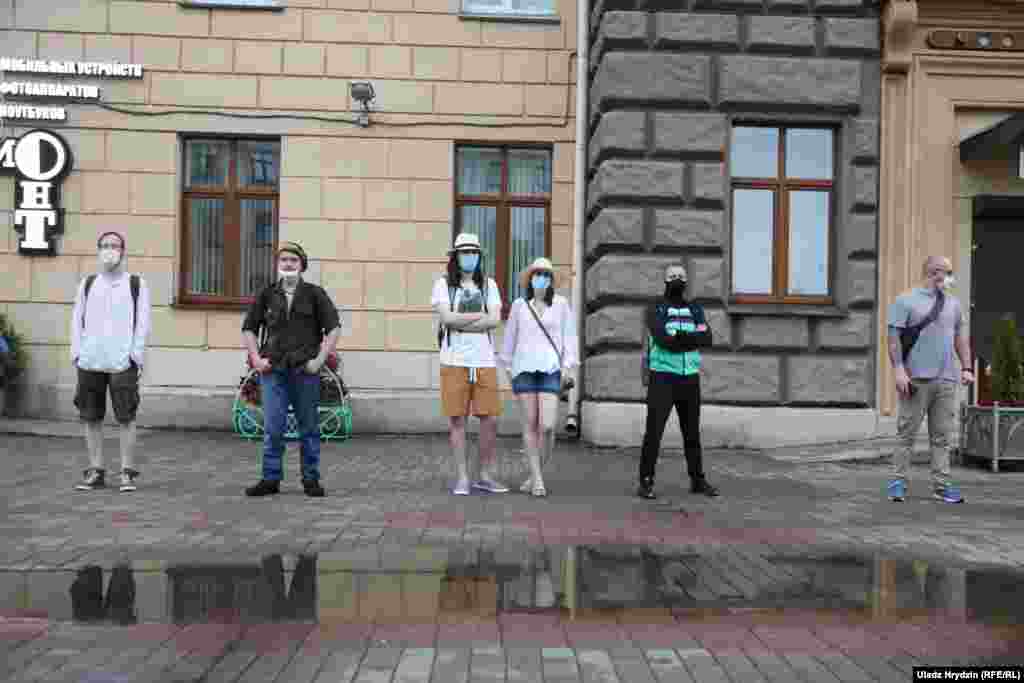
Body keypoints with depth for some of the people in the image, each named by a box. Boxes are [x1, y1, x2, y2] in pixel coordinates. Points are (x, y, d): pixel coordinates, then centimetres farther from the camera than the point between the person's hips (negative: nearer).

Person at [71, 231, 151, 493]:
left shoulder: (136, 284, 7)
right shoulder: (88, 283, 16)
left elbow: (143, 323, 2)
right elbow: (77, 319, 14)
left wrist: (137, 356, -6)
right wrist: (77, 352, 3)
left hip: (122, 361, -3)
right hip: (90, 361, 3)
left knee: (126, 417, -4)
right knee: (91, 417, 6)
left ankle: (128, 472, 3)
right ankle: (95, 471, 15)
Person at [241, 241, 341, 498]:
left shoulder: (314, 294, 2)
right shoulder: (267, 294, 8)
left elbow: (333, 328, 0)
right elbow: (249, 328, 15)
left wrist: (320, 359, -7)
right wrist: (256, 357, 3)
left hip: (305, 371, -1)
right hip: (273, 371, 1)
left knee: (309, 428, 7)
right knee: (273, 428, 0)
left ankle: (311, 479, 18)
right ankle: (270, 479, 11)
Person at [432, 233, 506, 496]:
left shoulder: (489, 285, 11)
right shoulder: (443, 285, 4)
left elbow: (495, 320, -3)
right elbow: (447, 318, -12)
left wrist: (460, 323, -9)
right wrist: (480, 315, -6)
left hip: (485, 362, 2)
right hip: (455, 361, -2)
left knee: (490, 419, 1)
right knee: (457, 420, 2)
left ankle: (486, 476, 14)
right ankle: (461, 478, 11)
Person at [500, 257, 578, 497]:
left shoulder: (561, 304, 4)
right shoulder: (519, 305, 7)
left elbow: (569, 335, 6)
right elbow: (509, 337, 15)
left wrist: (567, 366, 0)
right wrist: (508, 367, 17)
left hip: (551, 370, -1)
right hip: (524, 369, 1)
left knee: (547, 426, -9)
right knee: (530, 424, 0)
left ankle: (535, 474, 12)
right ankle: (537, 479, 7)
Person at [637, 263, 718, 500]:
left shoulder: (695, 309, 10)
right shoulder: (655, 310, -3)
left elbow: (707, 339, -7)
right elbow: (663, 340, -20)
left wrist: (681, 338, -23)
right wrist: (691, 340, -15)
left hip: (690, 379, 4)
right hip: (662, 378, -4)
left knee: (692, 432, 12)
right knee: (654, 431, -9)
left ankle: (698, 480, 24)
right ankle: (646, 482, -1)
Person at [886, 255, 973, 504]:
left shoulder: (953, 304, 17)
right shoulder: (906, 301, 0)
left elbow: (960, 337, 21)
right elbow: (894, 338, -7)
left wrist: (966, 367, 11)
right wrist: (898, 370, -16)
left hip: (946, 380, 5)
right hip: (916, 378, -5)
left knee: (941, 436, 6)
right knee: (907, 434, -2)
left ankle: (941, 485, 11)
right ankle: (898, 482, 5)